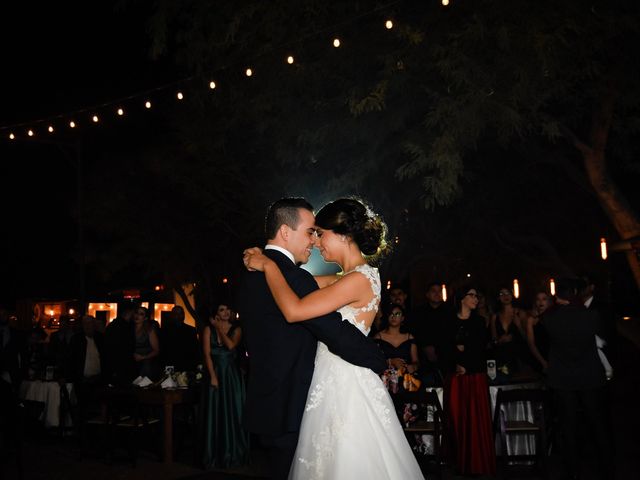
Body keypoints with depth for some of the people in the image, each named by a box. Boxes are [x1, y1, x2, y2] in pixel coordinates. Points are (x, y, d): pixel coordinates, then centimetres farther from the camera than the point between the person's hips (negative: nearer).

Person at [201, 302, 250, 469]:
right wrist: (213, 377, -13)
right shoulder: (208, 329, 2)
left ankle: (233, 452, 10)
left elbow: (231, 345, -14)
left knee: (233, 412, 3)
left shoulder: (236, 329, 5)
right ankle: (215, 454, 8)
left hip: (232, 374, 1)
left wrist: (220, 328, -5)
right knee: (215, 412, 1)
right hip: (215, 372, -1)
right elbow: (207, 354, -5)